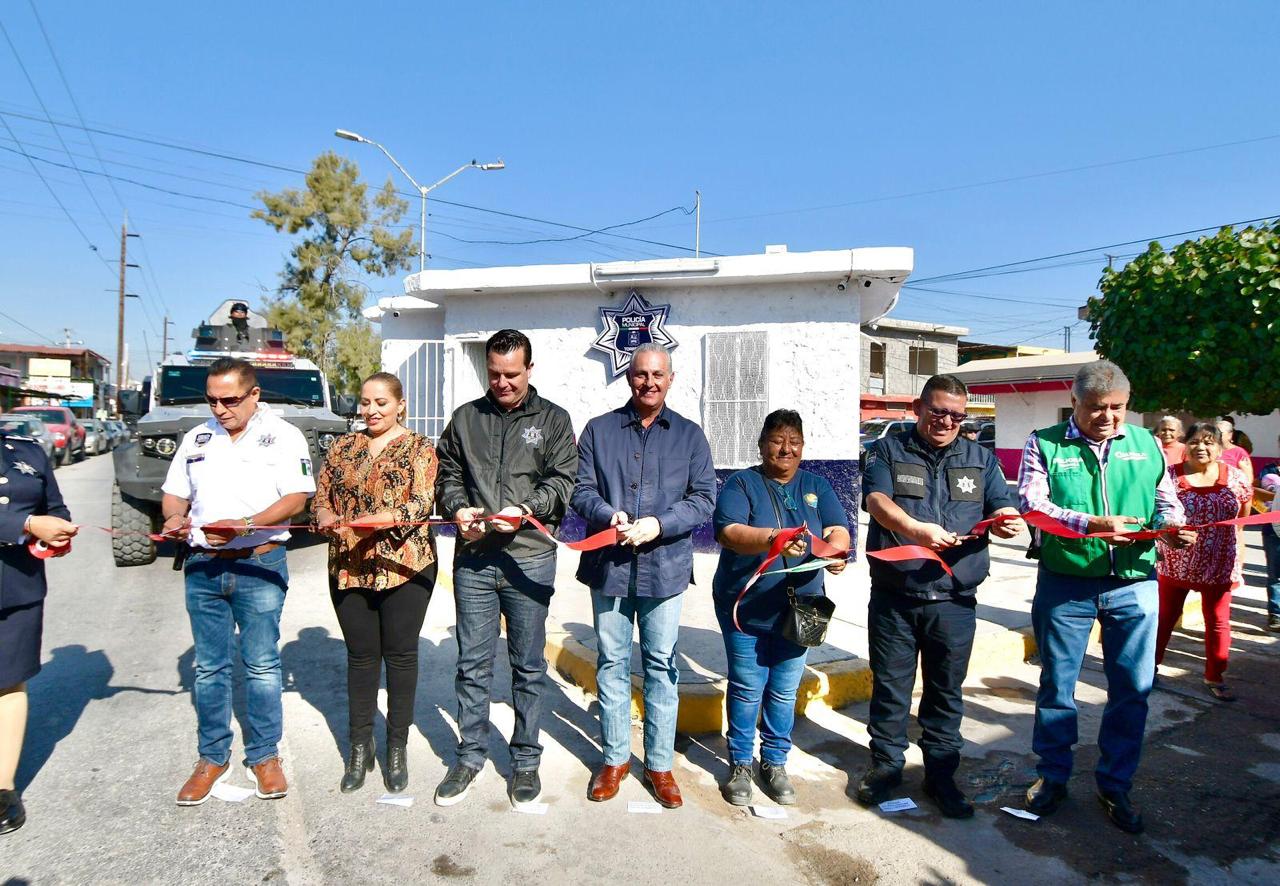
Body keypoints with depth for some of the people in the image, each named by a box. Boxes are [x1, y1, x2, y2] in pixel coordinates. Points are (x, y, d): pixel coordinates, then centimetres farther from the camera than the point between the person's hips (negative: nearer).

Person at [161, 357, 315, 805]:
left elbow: (296, 498, -10)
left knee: (261, 665, 2)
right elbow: (175, 492, 18)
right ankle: (213, 757, 25)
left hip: (260, 565, -4)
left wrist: (244, 526, -22)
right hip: (202, 567, 4)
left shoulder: (282, 435, -1)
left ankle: (264, 756, 17)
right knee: (209, 667, 11)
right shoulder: (196, 438, 13)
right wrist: (174, 518, -5)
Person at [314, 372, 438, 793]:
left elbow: (422, 503, -12)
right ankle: (360, 747, 26)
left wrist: (385, 518, -29)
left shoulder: (419, 449, -1)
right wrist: (326, 516, -11)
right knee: (361, 656, 12)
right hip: (349, 568, 4)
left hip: (404, 565, -3)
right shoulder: (343, 447, 12)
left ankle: (397, 748, 22)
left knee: (400, 655, 6)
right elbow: (320, 495, 11)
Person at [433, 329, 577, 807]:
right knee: (472, 664, 10)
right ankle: (470, 756, 27)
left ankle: (526, 760, 25)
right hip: (472, 558, 2)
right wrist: (458, 508, -7)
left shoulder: (553, 419, 5)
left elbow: (562, 481, -3)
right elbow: (447, 475, 13)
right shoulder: (465, 418, 11)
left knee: (528, 666, 9)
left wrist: (525, 509, -18)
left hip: (529, 559, -2)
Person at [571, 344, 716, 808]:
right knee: (612, 662, 11)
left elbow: (704, 499, 0)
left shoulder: (689, 435, 6)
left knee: (661, 665, 9)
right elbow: (580, 490, 3)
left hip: (665, 566, 0)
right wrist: (609, 516, -17)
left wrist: (660, 524, -15)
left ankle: (660, 763, 23)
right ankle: (615, 758, 26)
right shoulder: (599, 429, 7)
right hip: (609, 565, 1)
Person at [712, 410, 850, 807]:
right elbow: (728, 532, -19)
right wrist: (772, 539, -37)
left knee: (784, 691, 12)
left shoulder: (817, 486, 9)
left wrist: (835, 550, -27)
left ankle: (774, 762, 29)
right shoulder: (742, 483, -4)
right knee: (747, 689, 6)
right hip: (745, 606, -3)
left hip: (797, 608, 3)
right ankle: (740, 763, 24)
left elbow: (839, 531, -3)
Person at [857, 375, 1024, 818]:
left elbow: (1003, 509, 3)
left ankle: (941, 775, 27)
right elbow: (877, 501, -14)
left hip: (954, 601, 2)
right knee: (890, 685, 10)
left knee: (946, 690, 12)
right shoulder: (888, 451, 2)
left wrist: (1007, 522, -22)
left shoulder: (981, 459, 12)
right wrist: (916, 529, -33)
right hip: (893, 596, -2)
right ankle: (886, 764, 28)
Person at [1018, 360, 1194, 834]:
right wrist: (1090, 524, -25)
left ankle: (1115, 785, 28)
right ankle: (1052, 777, 28)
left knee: (1133, 689, 9)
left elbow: (1166, 500, 11)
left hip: (1134, 584, 3)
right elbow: (1032, 503, -12)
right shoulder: (1044, 444, -2)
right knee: (1056, 684, 10)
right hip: (1065, 585, -2)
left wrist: (1174, 525, -11)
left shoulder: (1145, 444, 8)